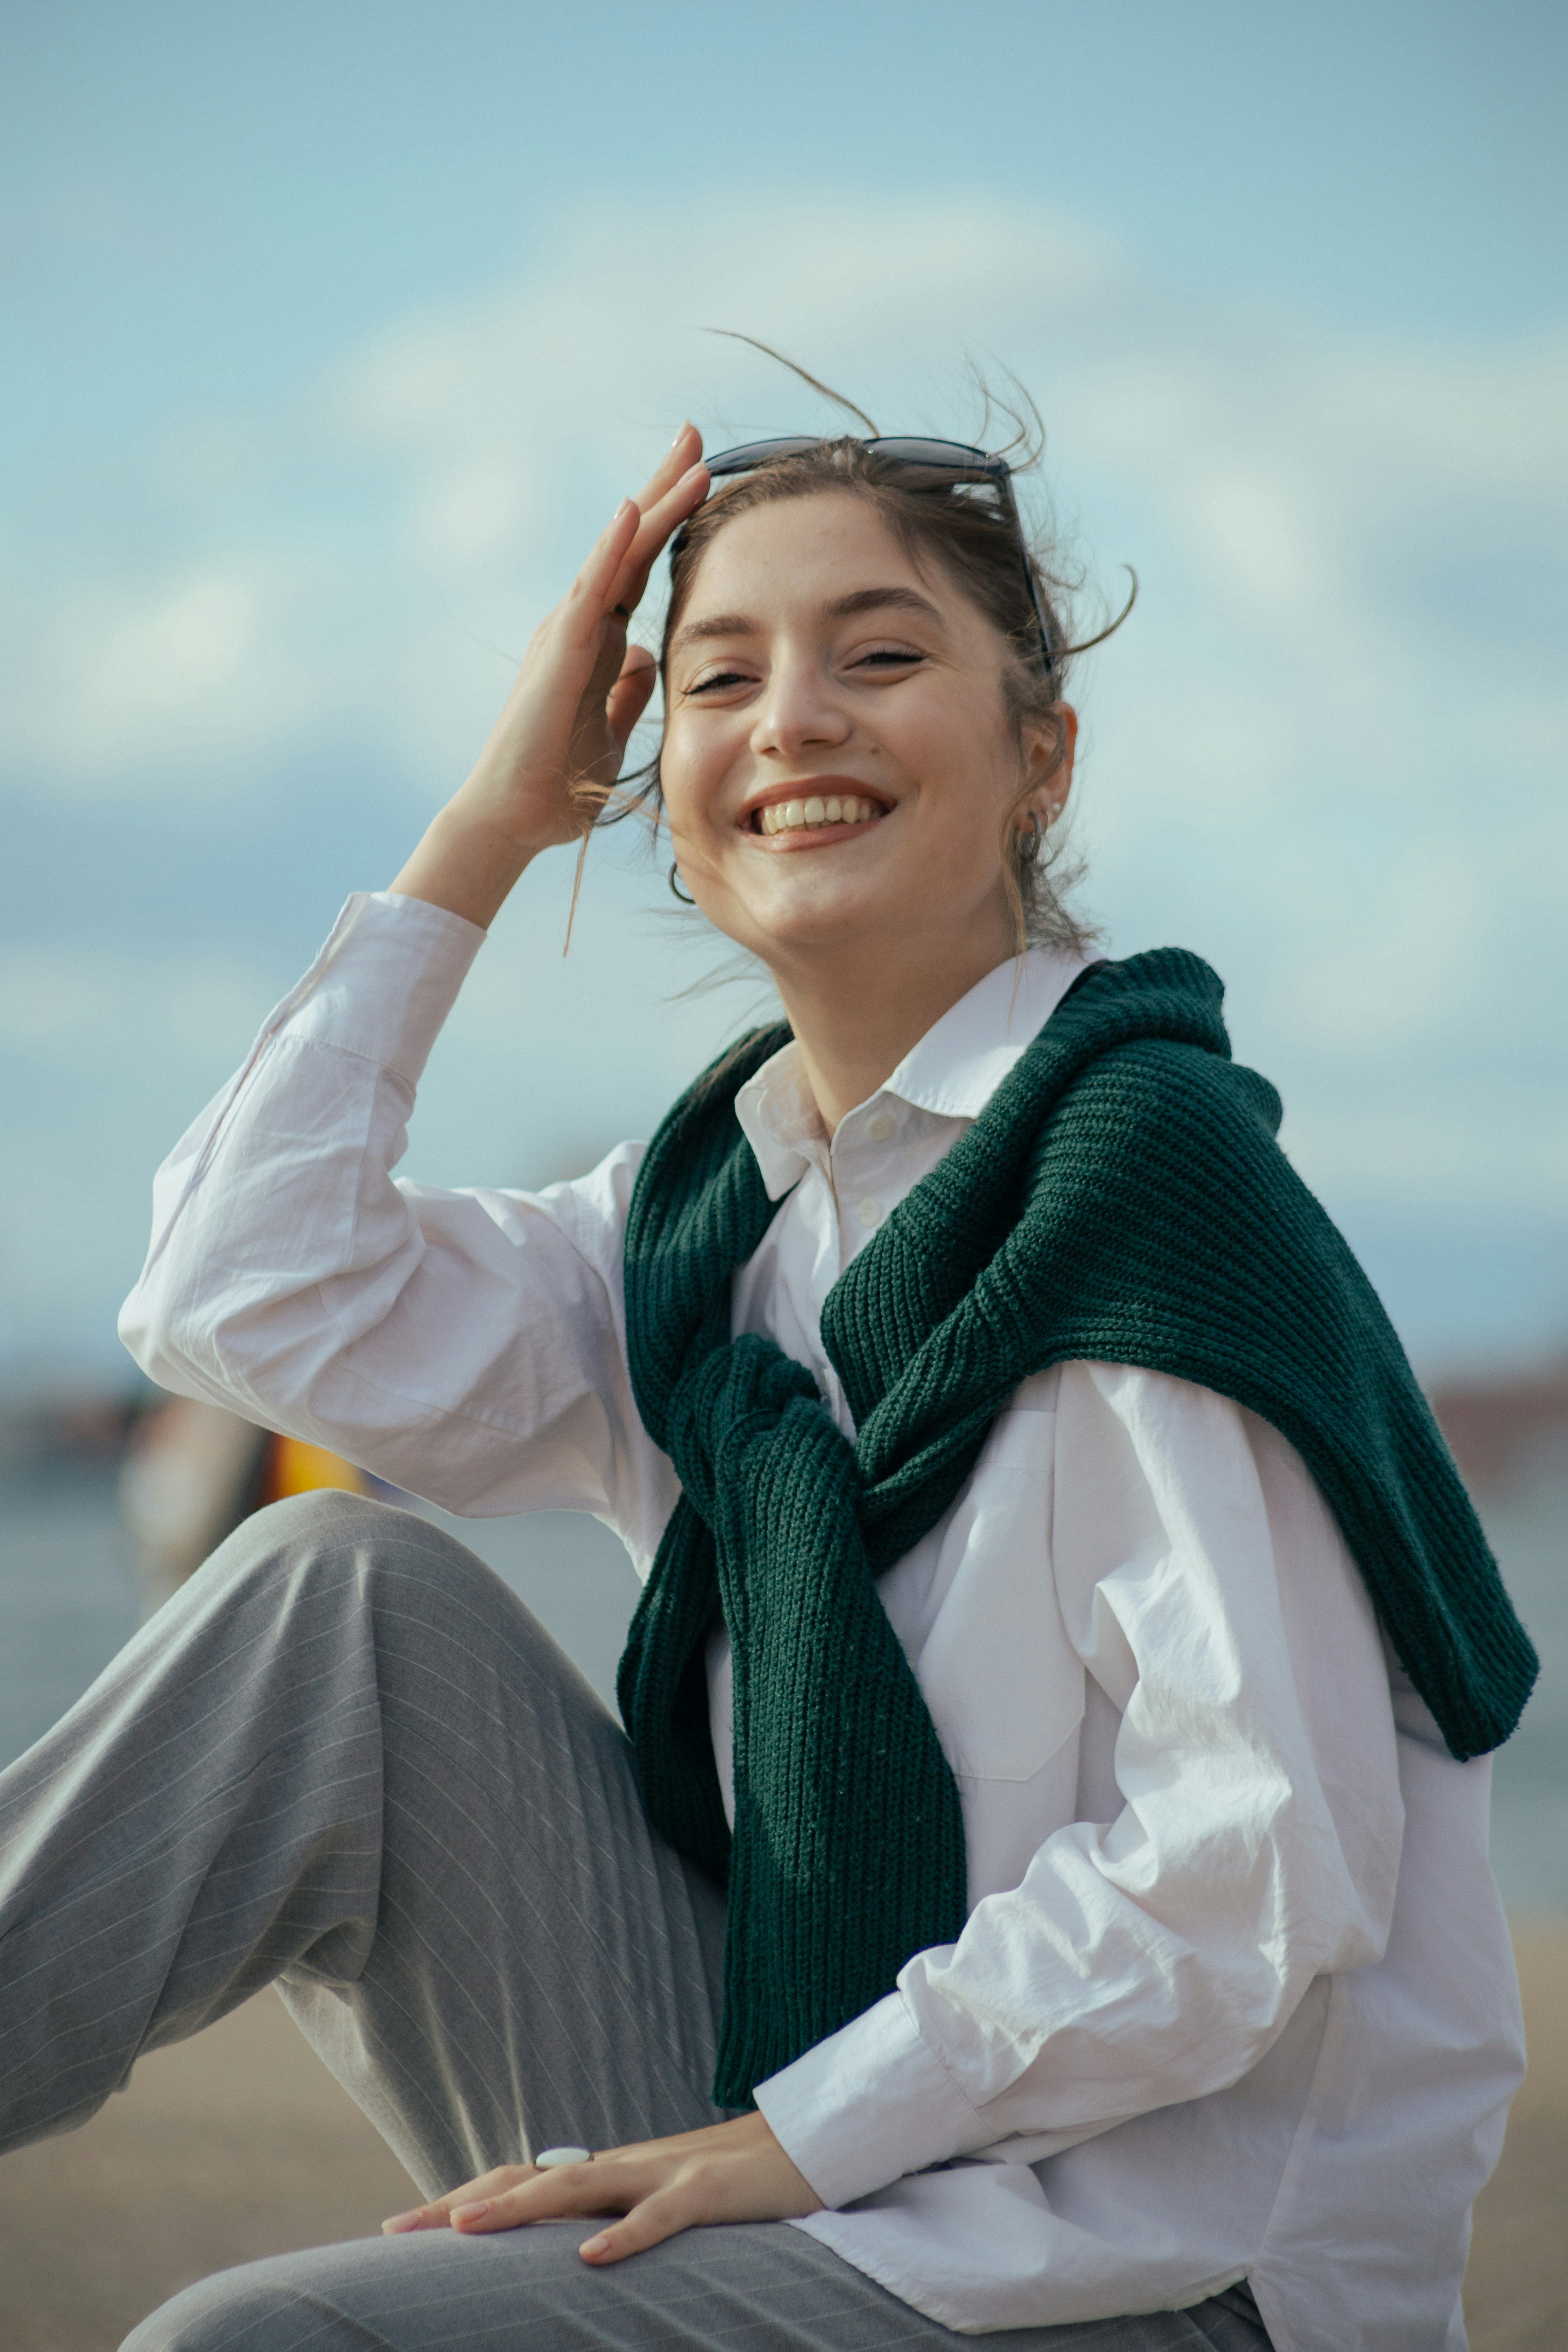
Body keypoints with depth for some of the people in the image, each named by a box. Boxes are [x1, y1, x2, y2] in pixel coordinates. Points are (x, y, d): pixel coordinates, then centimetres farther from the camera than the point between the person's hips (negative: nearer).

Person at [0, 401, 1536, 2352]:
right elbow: (250, 1299, 0)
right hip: (815, 2158, 7)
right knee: (346, 1599, -6)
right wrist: (487, 826, 3)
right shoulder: (707, 1209, 10)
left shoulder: (1143, 1158, -14)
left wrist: (803, 2132, -17)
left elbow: (1265, 1868, -19)